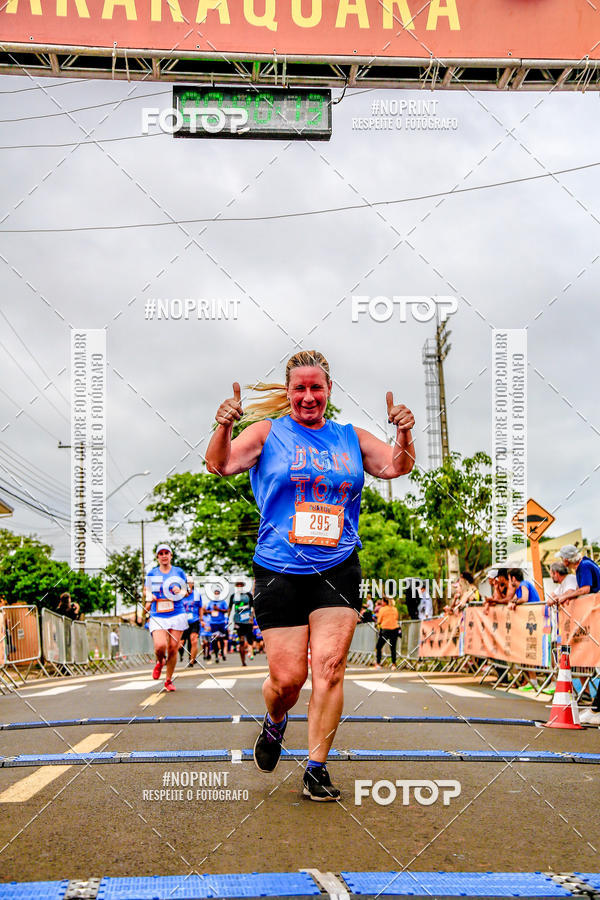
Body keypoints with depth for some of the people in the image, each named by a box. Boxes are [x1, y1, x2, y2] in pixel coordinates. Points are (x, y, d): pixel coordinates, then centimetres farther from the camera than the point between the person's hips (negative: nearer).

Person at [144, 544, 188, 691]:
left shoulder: (178, 572, 8)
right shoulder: (151, 574, 9)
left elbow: (185, 589, 15)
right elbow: (146, 590, 20)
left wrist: (180, 591, -8)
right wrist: (149, 596, -3)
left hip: (177, 615, 1)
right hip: (157, 616, -1)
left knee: (173, 648, -2)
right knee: (160, 646, -20)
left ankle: (168, 680, 14)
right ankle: (160, 662, 16)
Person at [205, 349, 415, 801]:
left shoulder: (350, 437, 12)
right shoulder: (268, 432, 4)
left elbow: (396, 467, 9)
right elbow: (220, 465, -7)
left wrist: (404, 434, -11)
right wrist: (224, 427, -27)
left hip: (338, 569, 2)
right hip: (279, 571, -2)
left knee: (330, 666, -9)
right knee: (287, 679, -1)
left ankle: (317, 768, 2)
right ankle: (275, 722, 34)